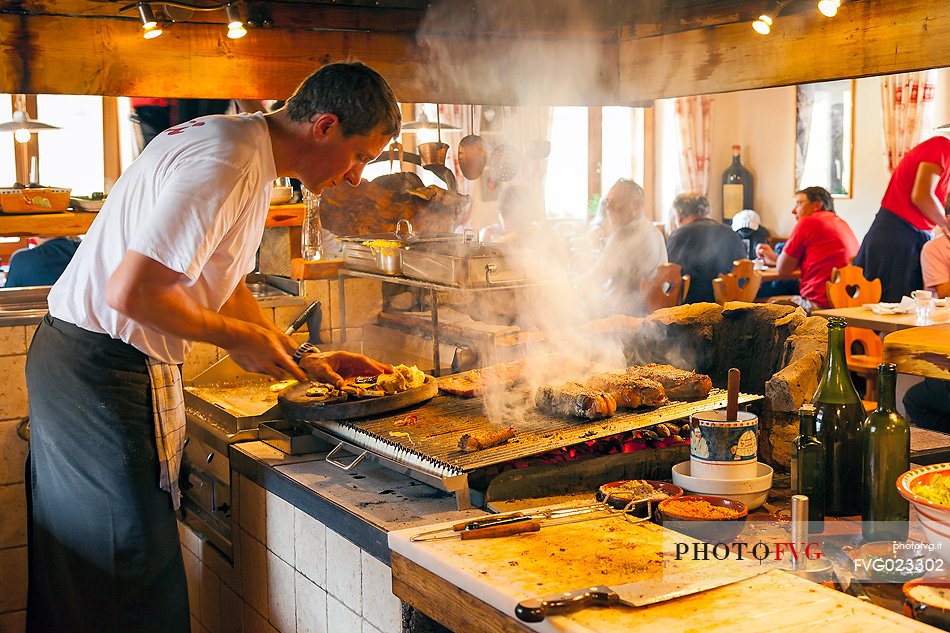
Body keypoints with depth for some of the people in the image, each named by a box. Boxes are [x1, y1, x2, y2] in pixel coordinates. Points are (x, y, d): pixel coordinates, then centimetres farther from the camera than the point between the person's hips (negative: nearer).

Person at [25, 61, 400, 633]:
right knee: (136, 583, -1)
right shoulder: (227, 165, -22)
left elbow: (220, 285, 19)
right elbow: (131, 291, -28)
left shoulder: (247, 150, 11)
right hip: (106, 377, -10)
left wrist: (303, 358, 14)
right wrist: (240, 338, -15)